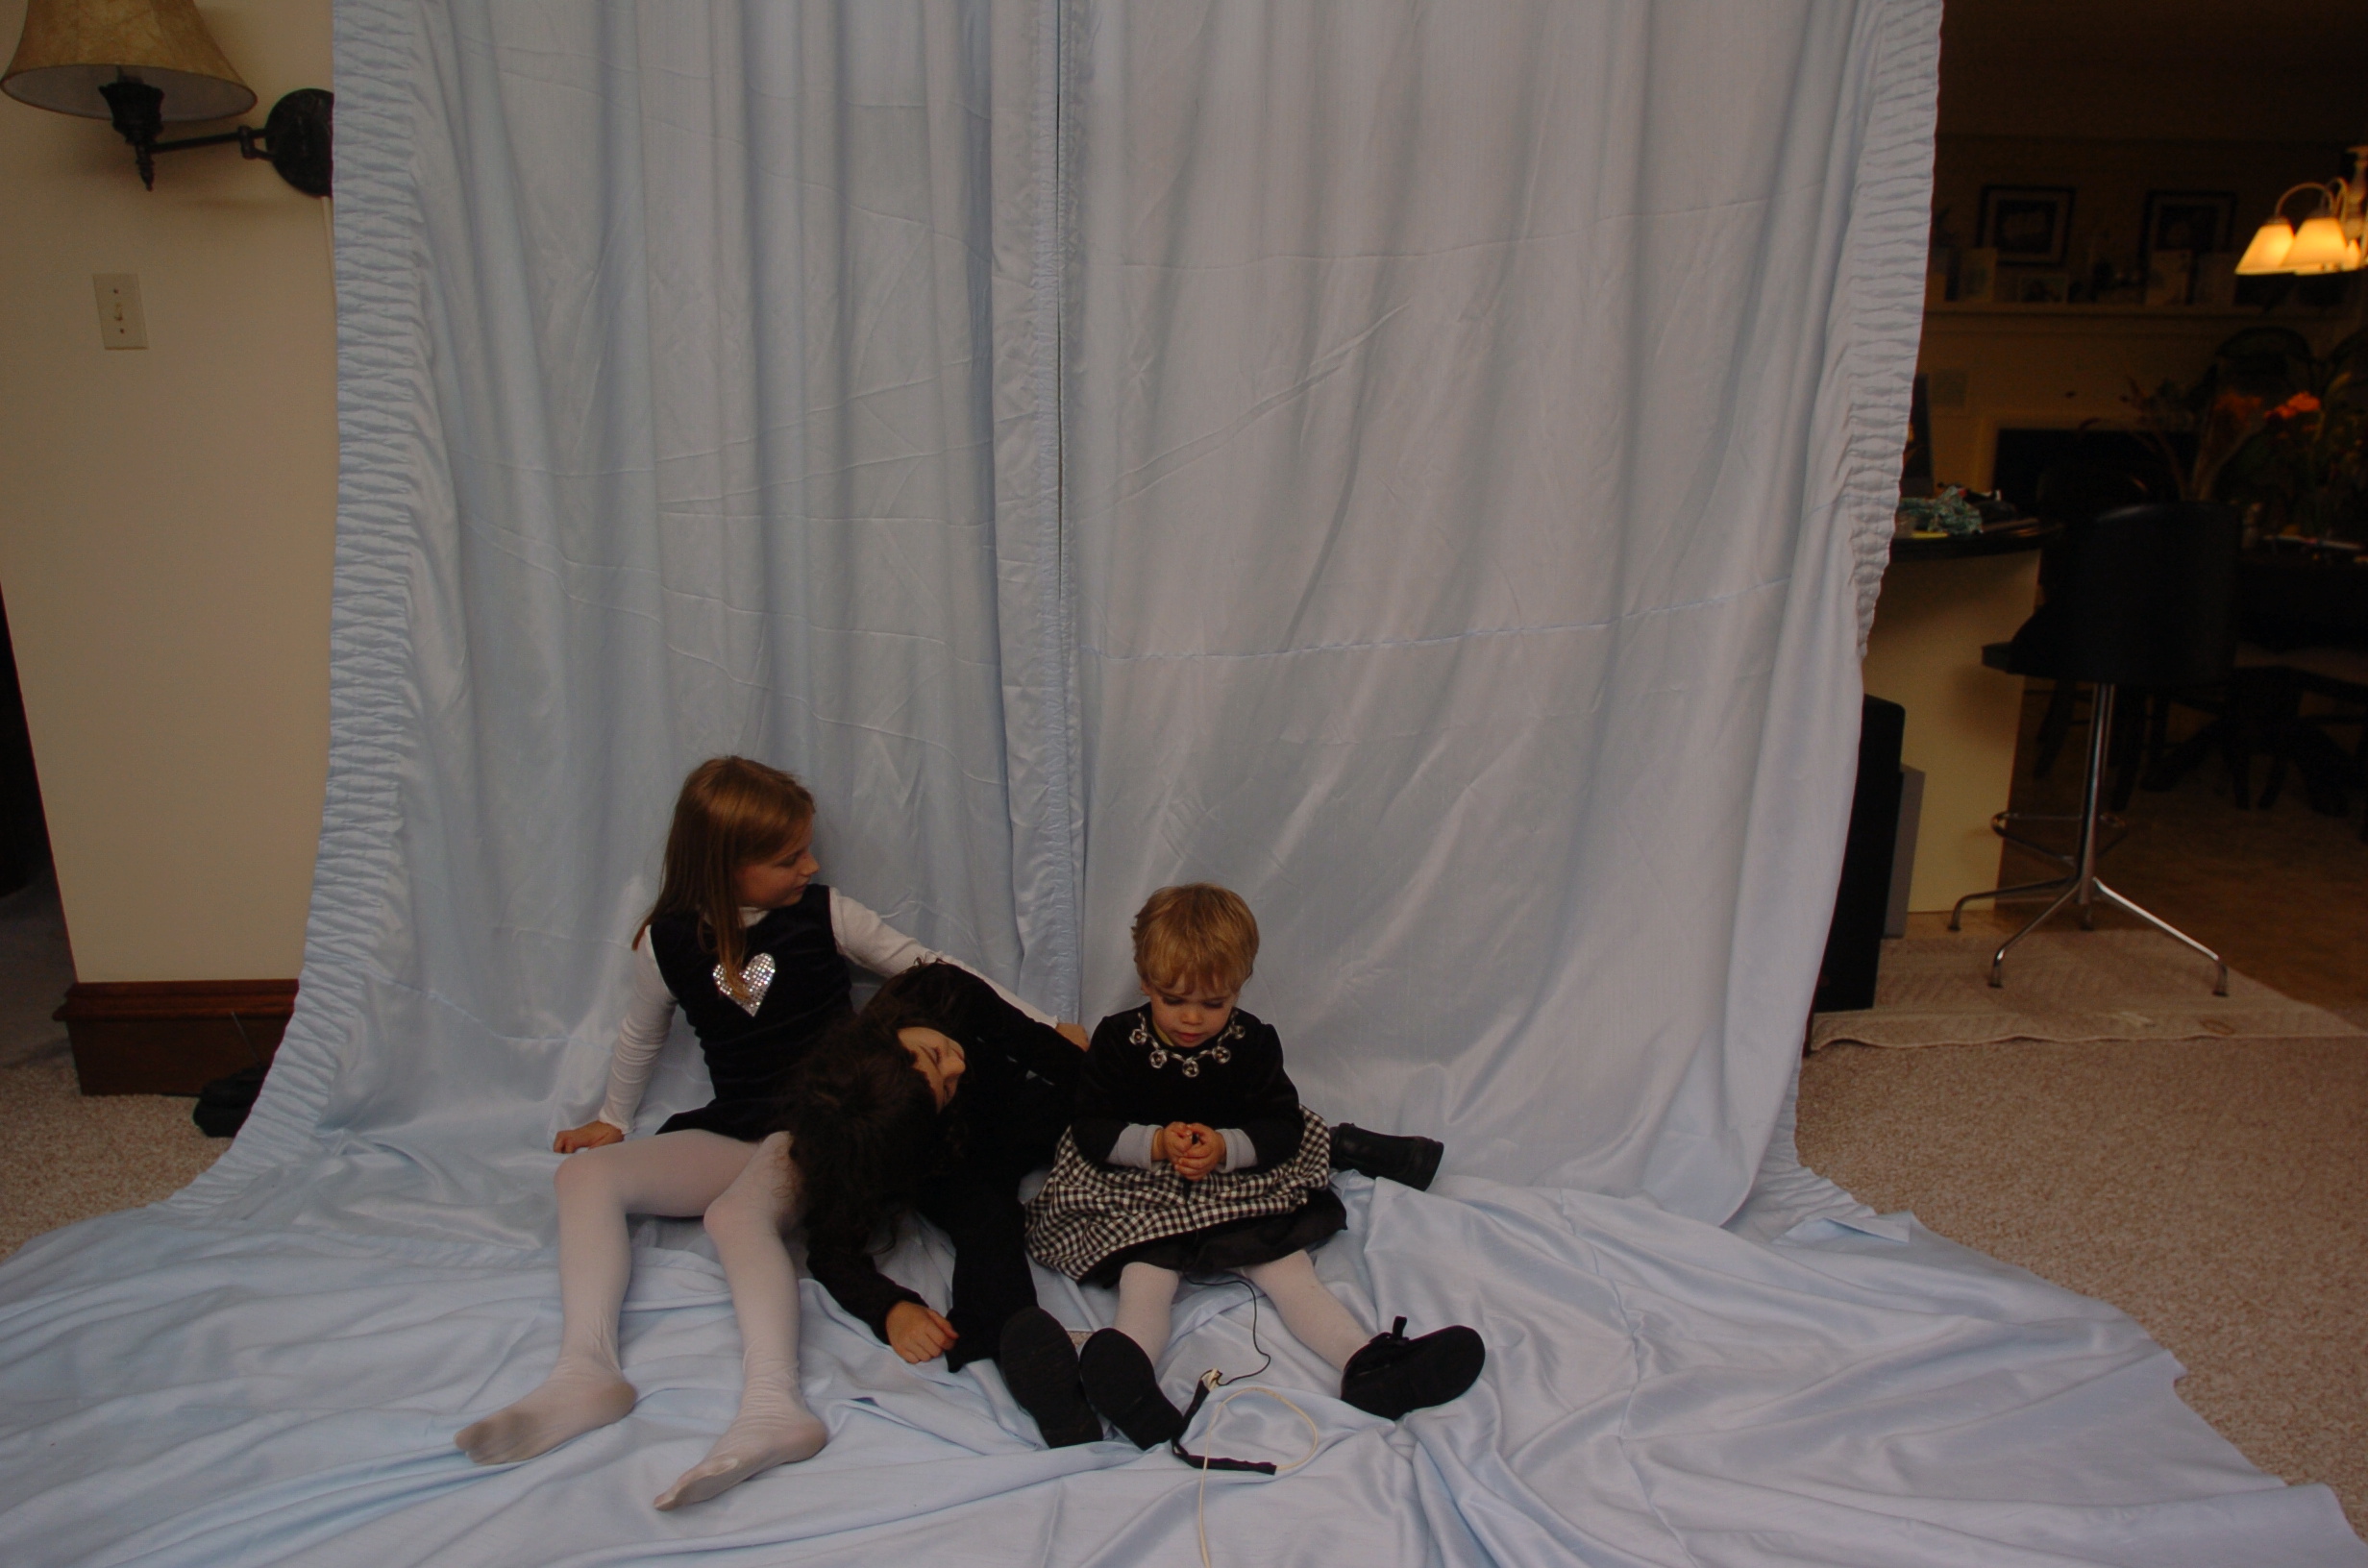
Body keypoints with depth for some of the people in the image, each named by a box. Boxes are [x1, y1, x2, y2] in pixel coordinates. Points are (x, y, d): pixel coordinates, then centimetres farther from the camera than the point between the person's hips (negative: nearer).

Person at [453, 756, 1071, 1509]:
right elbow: (641, 1036, 19)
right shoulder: (668, 942, 0)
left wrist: (1041, 1025, -1)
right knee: (584, 1175, -14)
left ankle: (773, 1404, -50)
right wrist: (612, 1119, 30)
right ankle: (586, 1369, -31)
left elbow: (924, 965, 1)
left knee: (737, 1213, -32)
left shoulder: (822, 912, -4)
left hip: (829, 1118, -4)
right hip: (737, 1128, 4)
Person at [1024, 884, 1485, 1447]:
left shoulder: (1253, 1043, 2)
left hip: (1241, 1193, 2)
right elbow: (1090, 1131, -6)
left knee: (1289, 1269, -17)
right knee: (1145, 1275, -29)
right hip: (1143, 1200, -2)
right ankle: (1130, 1372, -54)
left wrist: (1225, 1147, -21)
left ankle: (1367, 1362, -31)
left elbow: (1283, 1127, -2)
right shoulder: (1117, 1041, -2)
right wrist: (1155, 1144, -23)